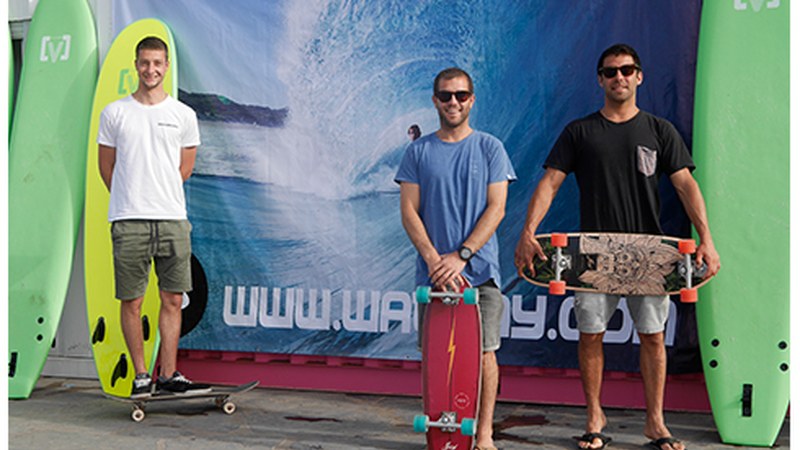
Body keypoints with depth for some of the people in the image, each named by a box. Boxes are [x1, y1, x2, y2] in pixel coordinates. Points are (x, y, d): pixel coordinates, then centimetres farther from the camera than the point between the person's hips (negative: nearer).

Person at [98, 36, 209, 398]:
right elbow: (106, 166, 11)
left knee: (172, 300, 4)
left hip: (173, 219, 2)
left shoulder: (184, 115, 8)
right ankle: (141, 375, 12)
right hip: (128, 221, -1)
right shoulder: (114, 113, 5)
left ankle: (168, 374, 12)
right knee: (131, 301, 1)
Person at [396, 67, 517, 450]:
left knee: (483, 350, -1)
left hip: (480, 269, -1)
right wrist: (433, 257, -11)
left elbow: (496, 209, -1)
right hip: (433, 270, 1)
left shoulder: (490, 148, 5)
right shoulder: (419, 151, 8)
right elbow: (408, 211, 3)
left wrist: (461, 255, -12)